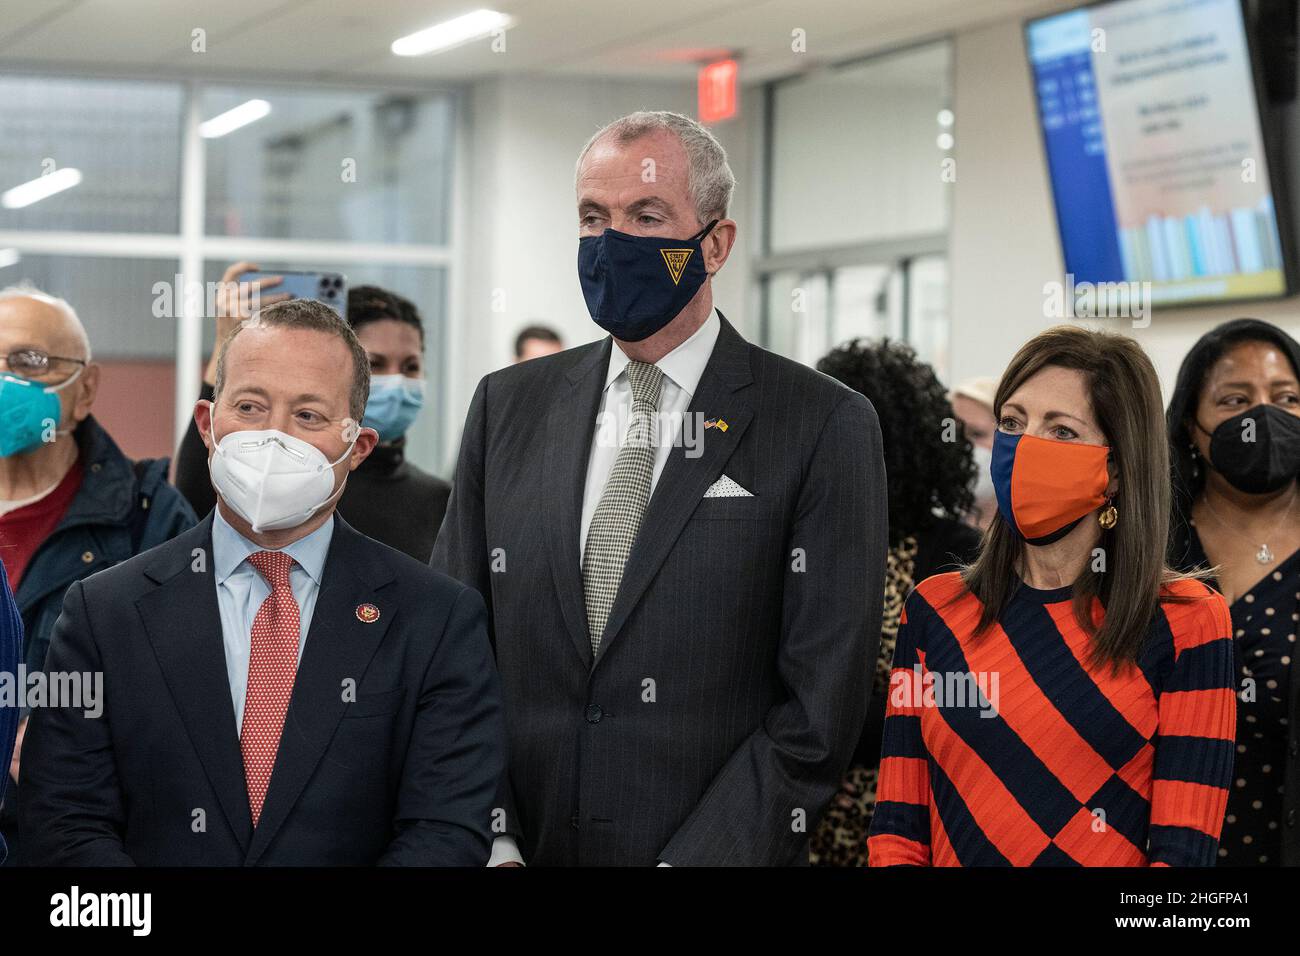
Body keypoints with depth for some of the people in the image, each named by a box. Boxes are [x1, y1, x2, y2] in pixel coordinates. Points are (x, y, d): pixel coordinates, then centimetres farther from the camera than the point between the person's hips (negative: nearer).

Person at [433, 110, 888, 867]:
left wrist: (691, 859, -18)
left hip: (711, 851, -3)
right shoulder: (508, 408, 6)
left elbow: (821, 704, -11)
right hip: (524, 847, 3)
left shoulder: (823, 427, -6)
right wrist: (489, 846, -9)